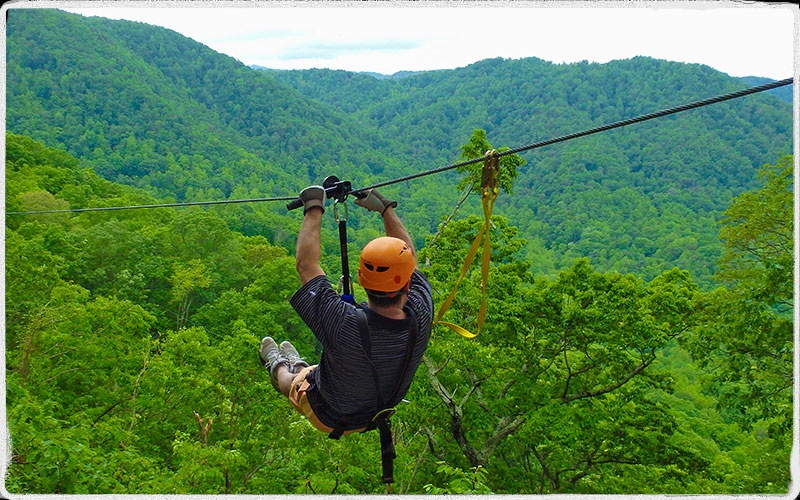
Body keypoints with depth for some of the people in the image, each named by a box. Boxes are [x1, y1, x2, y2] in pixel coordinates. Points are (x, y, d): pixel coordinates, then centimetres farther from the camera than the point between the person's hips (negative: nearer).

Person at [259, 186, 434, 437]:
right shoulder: (421, 317, -33)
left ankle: (278, 367, 61)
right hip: (379, 415, 4)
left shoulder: (343, 323, -44)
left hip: (328, 417, -3)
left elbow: (306, 265, -28)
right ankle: (298, 365, 62)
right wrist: (386, 208, -2)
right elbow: (410, 258, -12)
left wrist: (314, 208, -16)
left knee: (288, 377, 30)